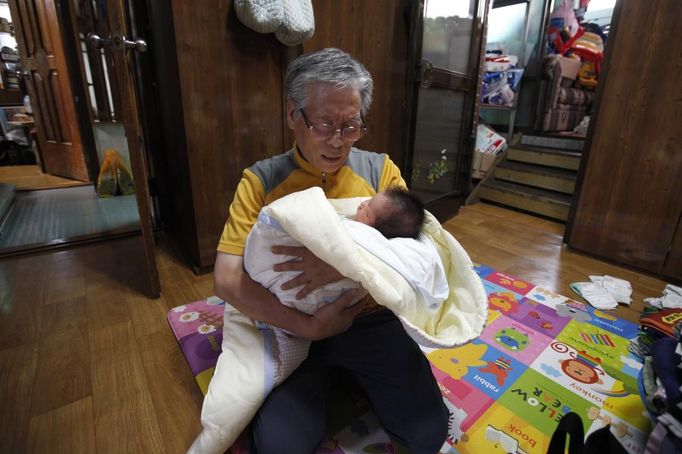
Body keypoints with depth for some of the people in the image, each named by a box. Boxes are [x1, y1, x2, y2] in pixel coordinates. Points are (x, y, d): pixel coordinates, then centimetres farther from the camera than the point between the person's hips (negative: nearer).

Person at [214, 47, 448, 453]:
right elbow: (227, 279, -10)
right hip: (293, 328, 0)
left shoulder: (380, 170, 0)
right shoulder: (260, 180, -5)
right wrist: (308, 326, -20)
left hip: (373, 320, 2)